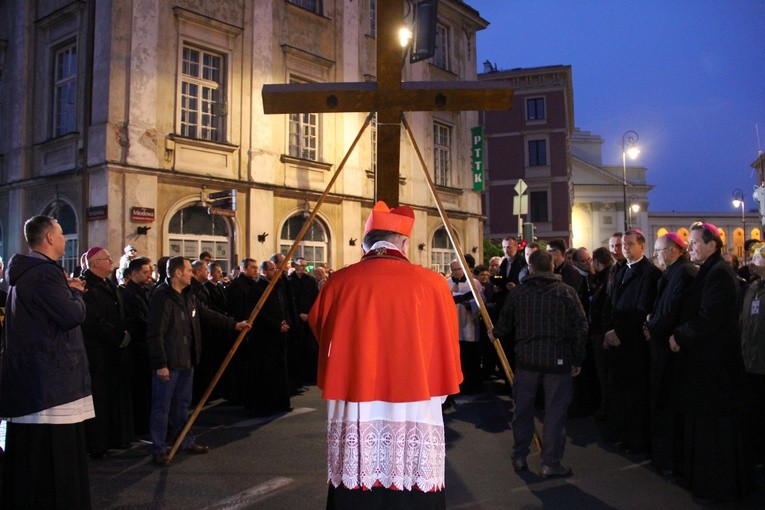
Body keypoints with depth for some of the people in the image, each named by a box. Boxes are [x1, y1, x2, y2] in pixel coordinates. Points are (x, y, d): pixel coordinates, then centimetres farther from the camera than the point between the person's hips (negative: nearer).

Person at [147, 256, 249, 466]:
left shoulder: (188, 295, 9)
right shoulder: (161, 297, -17)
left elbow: (207, 313, 18)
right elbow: (155, 334, -19)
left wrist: (233, 324, 15)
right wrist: (160, 364, -20)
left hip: (186, 360, 8)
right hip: (168, 362, -8)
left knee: (183, 403, 19)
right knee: (162, 406, 4)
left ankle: (186, 441, 31)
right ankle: (159, 450, 15)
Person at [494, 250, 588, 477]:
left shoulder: (517, 292, 0)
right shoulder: (566, 292, -4)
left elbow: (504, 326, 8)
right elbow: (581, 328, -5)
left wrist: (494, 333, 30)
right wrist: (577, 359, 3)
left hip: (526, 359, 2)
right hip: (558, 360, -2)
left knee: (523, 409, 14)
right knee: (555, 412, 6)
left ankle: (519, 457, 23)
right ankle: (551, 462, 12)